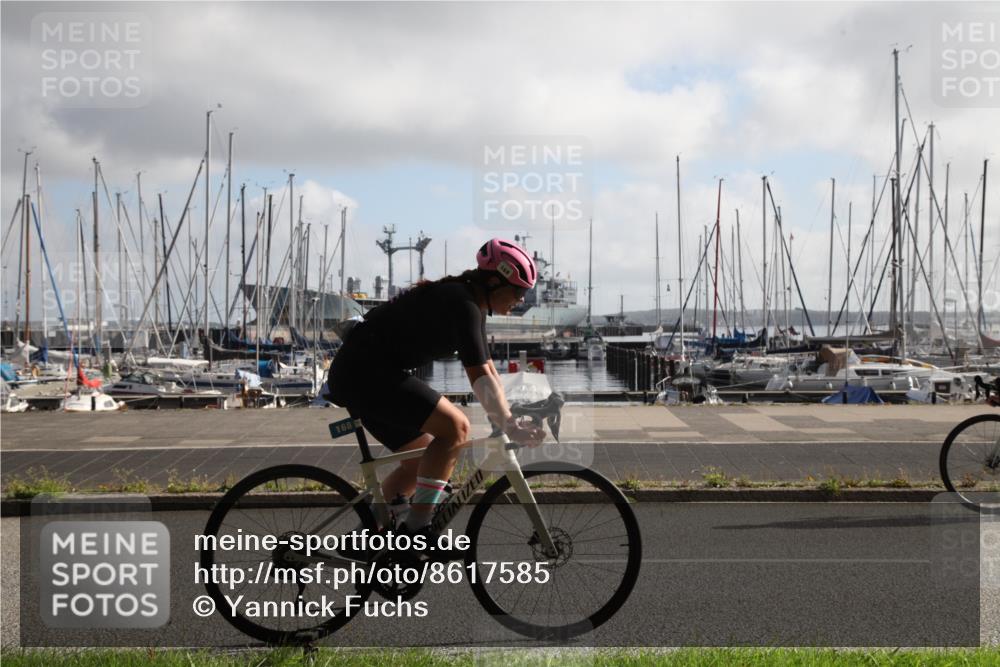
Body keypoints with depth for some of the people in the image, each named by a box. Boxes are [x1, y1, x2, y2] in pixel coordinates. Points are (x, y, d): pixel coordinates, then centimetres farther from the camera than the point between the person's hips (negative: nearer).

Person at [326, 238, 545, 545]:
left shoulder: (471, 305, 14)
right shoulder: (462, 304, -17)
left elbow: (488, 369, 17)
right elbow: (479, 378, -24)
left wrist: (511, 420, 12)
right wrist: (510, 427, -25)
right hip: (365, 373, -11)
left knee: (421, 461, 15)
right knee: (455, 426, -19)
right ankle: (416, 528, -17)